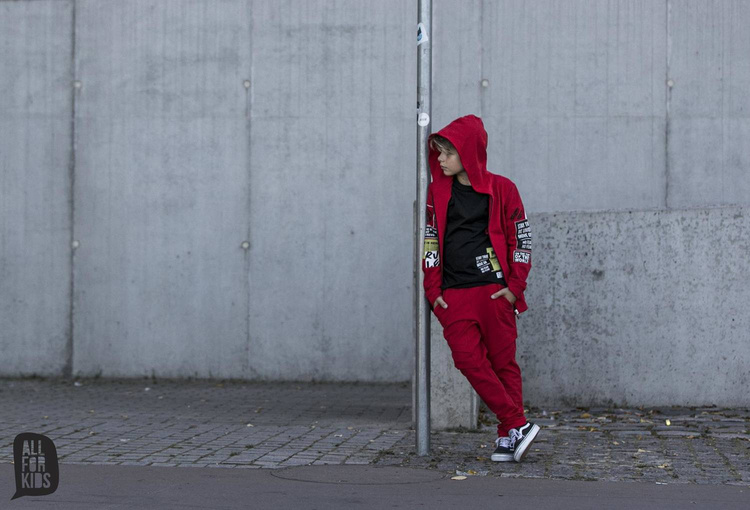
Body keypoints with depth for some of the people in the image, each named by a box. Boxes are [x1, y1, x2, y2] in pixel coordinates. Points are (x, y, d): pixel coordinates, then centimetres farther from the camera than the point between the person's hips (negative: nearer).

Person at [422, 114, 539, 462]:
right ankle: (518, 424, -5)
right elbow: (431, 241, 13)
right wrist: (433, 290, 6)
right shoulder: (438, 192, 12)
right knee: (468, 359, -10)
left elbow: (520, 239, 3)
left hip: (494, 290, -3)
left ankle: (507, 436, 9)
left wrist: (515, 285, -4)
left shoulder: (501, 189, 2)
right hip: (453, 295, 3)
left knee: (503, 361, 0)